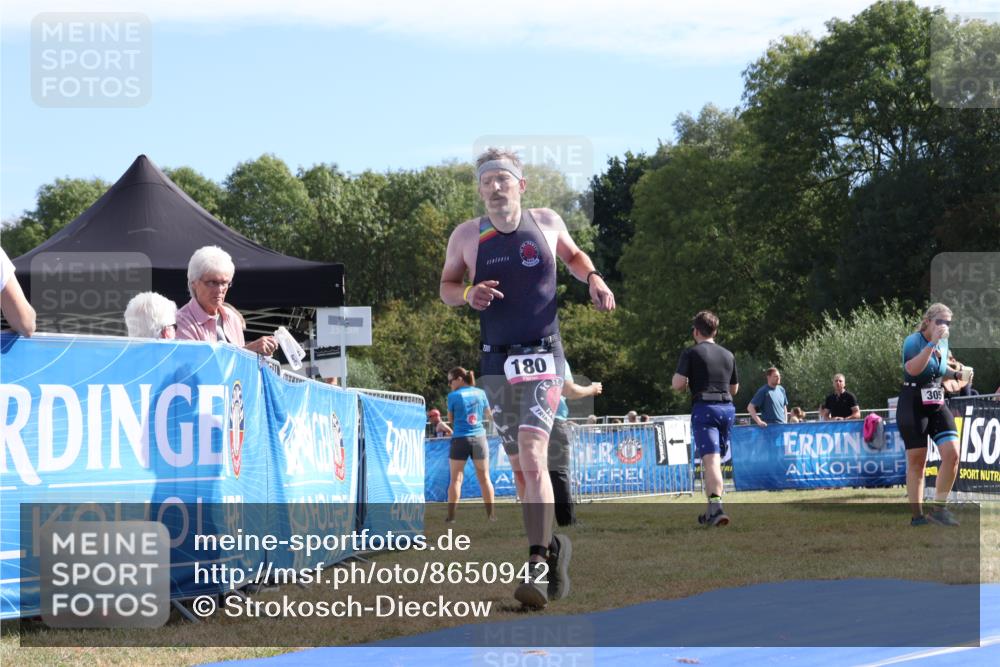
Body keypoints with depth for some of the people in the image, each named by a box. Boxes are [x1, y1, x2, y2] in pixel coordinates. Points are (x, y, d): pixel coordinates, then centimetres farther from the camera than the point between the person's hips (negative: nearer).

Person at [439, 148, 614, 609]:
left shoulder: (547, 222, 2)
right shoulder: (467, 236, 1)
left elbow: (572, 254, 21)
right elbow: (446, 286, 12)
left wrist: (593, 278, 1)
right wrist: (468, 294, -11)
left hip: (542, 355, -3)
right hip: (495, 360, 3)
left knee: (532, 456, -19)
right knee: (520, 466, 10)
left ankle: (538, 567, -24)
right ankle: (551, 543, 31)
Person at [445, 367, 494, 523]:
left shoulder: (453, 396, -7)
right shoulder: (480, 393, 2)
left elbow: (450, 419, 3)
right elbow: (489, 414, 14)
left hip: (460, 439, -3)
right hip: (479, 438, 3)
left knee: (456, 478, 0)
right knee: (484, 478, 9)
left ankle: (451, 516, -6)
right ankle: (490, 514, 8)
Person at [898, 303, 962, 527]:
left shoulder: (944, 343, 10)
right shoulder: (913, 341, -13)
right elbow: (913, 369, -32)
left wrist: (956, 374, 11)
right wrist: (932, 343, -34)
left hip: (937, 406, 6)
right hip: (913, 406, -6)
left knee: (952, 453, -10)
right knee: (917, 461, -1)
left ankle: (938, 508, -1)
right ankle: (917, 515, 7)